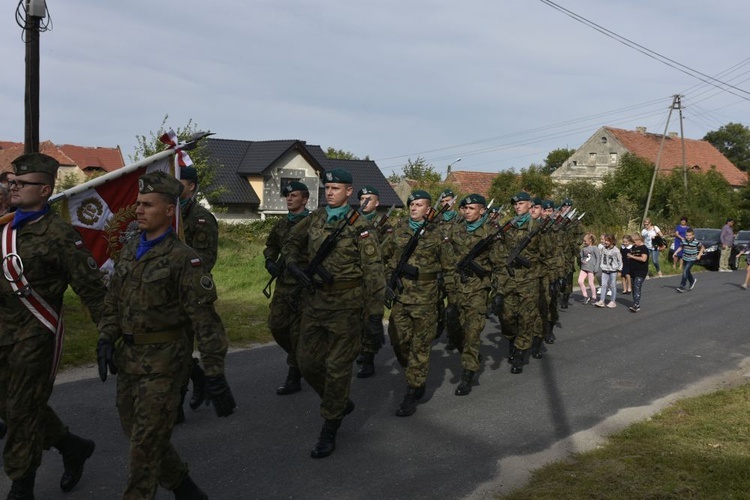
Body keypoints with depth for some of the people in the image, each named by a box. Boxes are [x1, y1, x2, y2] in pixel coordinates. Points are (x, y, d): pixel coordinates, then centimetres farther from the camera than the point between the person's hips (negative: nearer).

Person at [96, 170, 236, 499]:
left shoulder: (182, 259, -15)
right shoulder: (129, 250, 8)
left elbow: (205, 320, -16)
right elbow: (113, 301, 17)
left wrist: (215, 376, -18)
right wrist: (105, 340, 5)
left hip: (162, 362, -8)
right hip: (127, 358, 8)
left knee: (145, 447, -1)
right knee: (138, 435, 18)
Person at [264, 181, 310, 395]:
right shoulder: (281, 223, 12)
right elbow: (270, 246, 25)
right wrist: (270, 262, 7)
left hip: (303, 286, -7)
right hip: (282, 283, 7)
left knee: (297, 331, -1)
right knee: (276, 325, 9)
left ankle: (294, 377, 9)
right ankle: (301, 358, 30)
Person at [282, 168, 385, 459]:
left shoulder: (358, 227, -11)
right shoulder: (315, 219, 5)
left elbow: (374, 274, -12)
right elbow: (291, 243, 23)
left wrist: (375, 316, -15)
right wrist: (294, 266, 1)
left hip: (345, 306, -6)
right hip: (313, 302, 6)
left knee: (337, 368, 2)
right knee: (307, 363, 11)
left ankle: (329, 429, 15)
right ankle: (341, 403, 34)